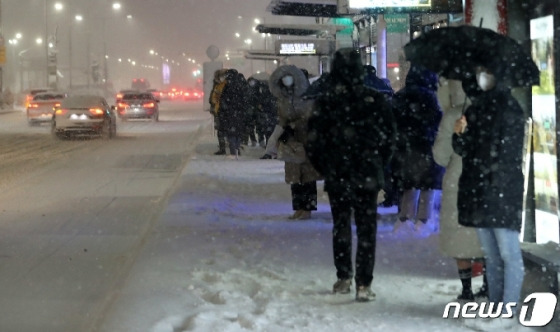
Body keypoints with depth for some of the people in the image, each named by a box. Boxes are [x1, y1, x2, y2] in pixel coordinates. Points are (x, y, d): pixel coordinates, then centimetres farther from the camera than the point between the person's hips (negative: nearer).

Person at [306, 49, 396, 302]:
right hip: (367, 176, -1)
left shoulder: (324, 102, -7)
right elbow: (389, 137, -2)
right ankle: (363, 285, -2)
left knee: (340, 226, 16)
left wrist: (325, 169, 12)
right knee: (366, 229, 3)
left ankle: (343, 278, 22)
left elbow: (314, 142, -2)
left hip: (336, 176, 1)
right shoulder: (375, 101, -9)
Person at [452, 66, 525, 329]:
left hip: (501, 189, -8)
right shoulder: (477, 107, 16)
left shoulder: (508, 107, -4)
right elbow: (465, 150, 15)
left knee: (508, 253, -6)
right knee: (491, 255, 10)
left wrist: (491, 177, -12)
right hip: (477, 191, 8)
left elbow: (508, 154, -8)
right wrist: (460, 134, -4)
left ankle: (508, 314, -7)